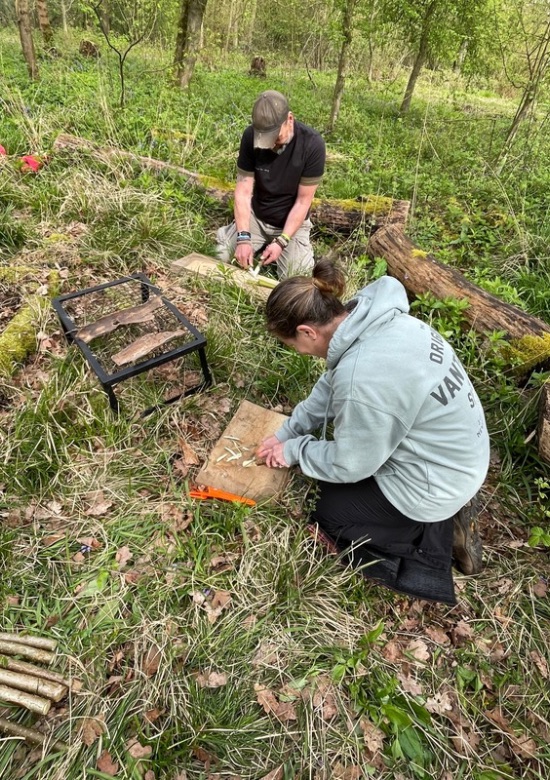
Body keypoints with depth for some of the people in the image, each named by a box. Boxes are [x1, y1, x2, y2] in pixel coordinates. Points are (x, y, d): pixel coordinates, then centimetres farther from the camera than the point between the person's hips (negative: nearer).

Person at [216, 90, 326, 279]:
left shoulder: (312, 144, -24)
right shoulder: (251, 136, -18)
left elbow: (303, 201, -19)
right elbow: (243, 191, -16)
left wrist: (281, 241, -26)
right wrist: (243, 237, -27)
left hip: (292, 221, -2)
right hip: (255, 215, 2)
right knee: (223, 259, -10)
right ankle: (262, 243, 18)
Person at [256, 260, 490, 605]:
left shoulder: (363, 378, -35)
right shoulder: (372, 318, -9)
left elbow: (350, 465, -19)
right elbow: (331, 386, 5)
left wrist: (294, 450, -3)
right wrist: (286, 433, 8)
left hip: (435, 484, -8)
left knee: (329, 511, 11)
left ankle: (436, 530, 6)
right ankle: (441, 514, 17)